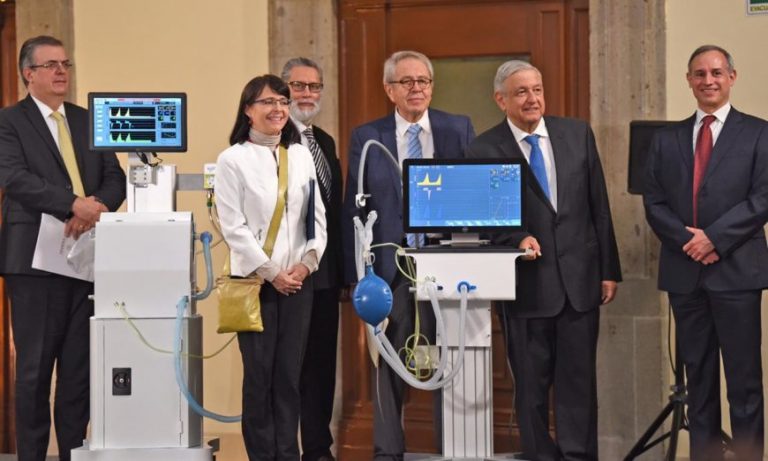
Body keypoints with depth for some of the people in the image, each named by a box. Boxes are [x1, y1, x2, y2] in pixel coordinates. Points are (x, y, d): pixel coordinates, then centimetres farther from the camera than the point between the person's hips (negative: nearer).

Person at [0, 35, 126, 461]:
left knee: (80, 365, 7)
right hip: (36, 258, -4)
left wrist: (97, 204, -14)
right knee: (35, 366, 1)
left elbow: (116, 179, 9)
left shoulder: (88, 121, 16)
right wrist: (74, 205, -26)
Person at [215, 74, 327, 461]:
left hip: (299, 280, 4)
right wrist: (271, 272, -11)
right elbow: (233, 227, -8)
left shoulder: (301, 156, 9)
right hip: (256, 280, -3)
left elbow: (318, 217, 9)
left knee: (290, 374, 5)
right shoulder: (233, 160, -3)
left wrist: (306, 263, -4)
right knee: (259, 374, -1)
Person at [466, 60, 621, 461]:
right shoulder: (484, 150, -3)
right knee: (531, 385, 7)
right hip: (528, 282, -2)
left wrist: (609, 270, 6)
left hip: (579, 278, 2)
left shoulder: (578, 134, 6)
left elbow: (599, 206, 8)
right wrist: (518, 238, -20)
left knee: (578, 380, 6)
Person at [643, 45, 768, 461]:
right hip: (684, 272, 3)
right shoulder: (667, 139, 13)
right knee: (698, 376, 9)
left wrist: (714, 237, -14)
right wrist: (687, 240, -9)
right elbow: (653, 203, 7)